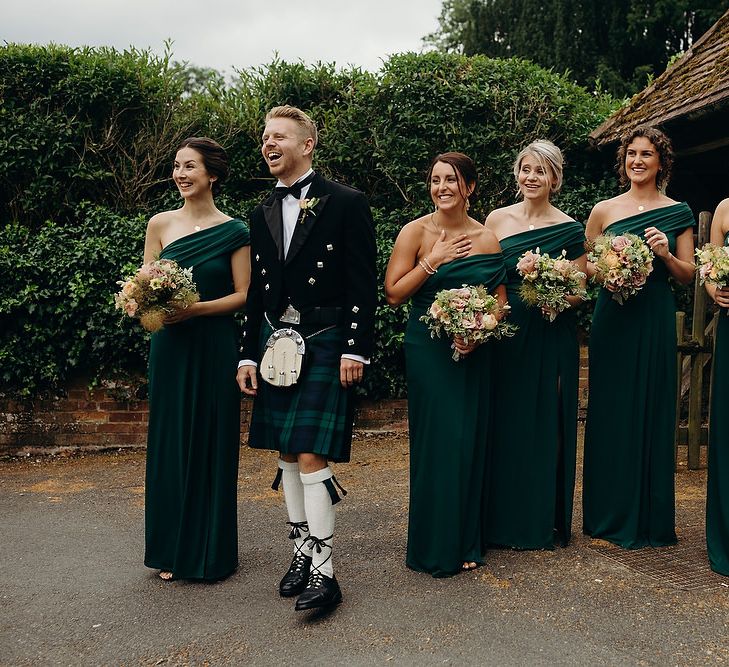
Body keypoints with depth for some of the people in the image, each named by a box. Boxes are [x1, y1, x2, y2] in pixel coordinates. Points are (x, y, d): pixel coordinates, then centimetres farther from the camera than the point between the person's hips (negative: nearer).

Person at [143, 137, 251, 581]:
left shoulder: (234, 232, -2)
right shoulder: (160, 225, 6)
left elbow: (243, 295, -4)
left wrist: (196, 309, -17)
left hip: (214, 348, -3)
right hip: (170, 346, 3)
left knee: (212, 444, 3)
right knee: (170, 442, 7)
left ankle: (212, 552, 18)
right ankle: (172, 550, 21)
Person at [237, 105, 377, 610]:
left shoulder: (346, 203, -4)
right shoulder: (263, 215, 14)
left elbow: (364, 284, -8)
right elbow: (258, 292, 16)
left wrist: (356, 350, -14)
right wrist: (250, 354, 11)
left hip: (324, 347, -6)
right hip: (276, 347, 6)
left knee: (311, 458, -11)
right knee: (287, 455, 10)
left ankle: (323, 573, -1)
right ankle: (303, 552, 24)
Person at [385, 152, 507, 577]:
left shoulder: (487, 239, 4)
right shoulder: (416, 232, -2)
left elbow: (499, 302, 6)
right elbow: (394, 293, -7)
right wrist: (432, 261, -14)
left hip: (474, 352, 3)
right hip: (428, 350, -2)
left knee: (471, 441, 6)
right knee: (437, 441, -2)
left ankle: (466, 540, 21)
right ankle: (435, 547, 12)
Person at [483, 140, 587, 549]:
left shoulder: (569, 230, -1)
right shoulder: (497, 220, 5)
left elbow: (579, 292, 1)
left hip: (552, 338, -2)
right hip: (504, 334, 2)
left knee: (546, 427, 4)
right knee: (505, 424, 6)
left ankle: (545, 522, 18)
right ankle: (505, 519, 20)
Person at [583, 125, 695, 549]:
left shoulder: (677, 213, 7)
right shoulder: (604, 211, 7)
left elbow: (689, 275, 7)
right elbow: (585, 267, 11)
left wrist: (666, 254, -11)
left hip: (656, 320, 0)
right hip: (612, 318, 0)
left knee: (652, 413, 2)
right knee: (610, 413, 2)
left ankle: (650, 519, 15)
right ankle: (610, 514, 15)